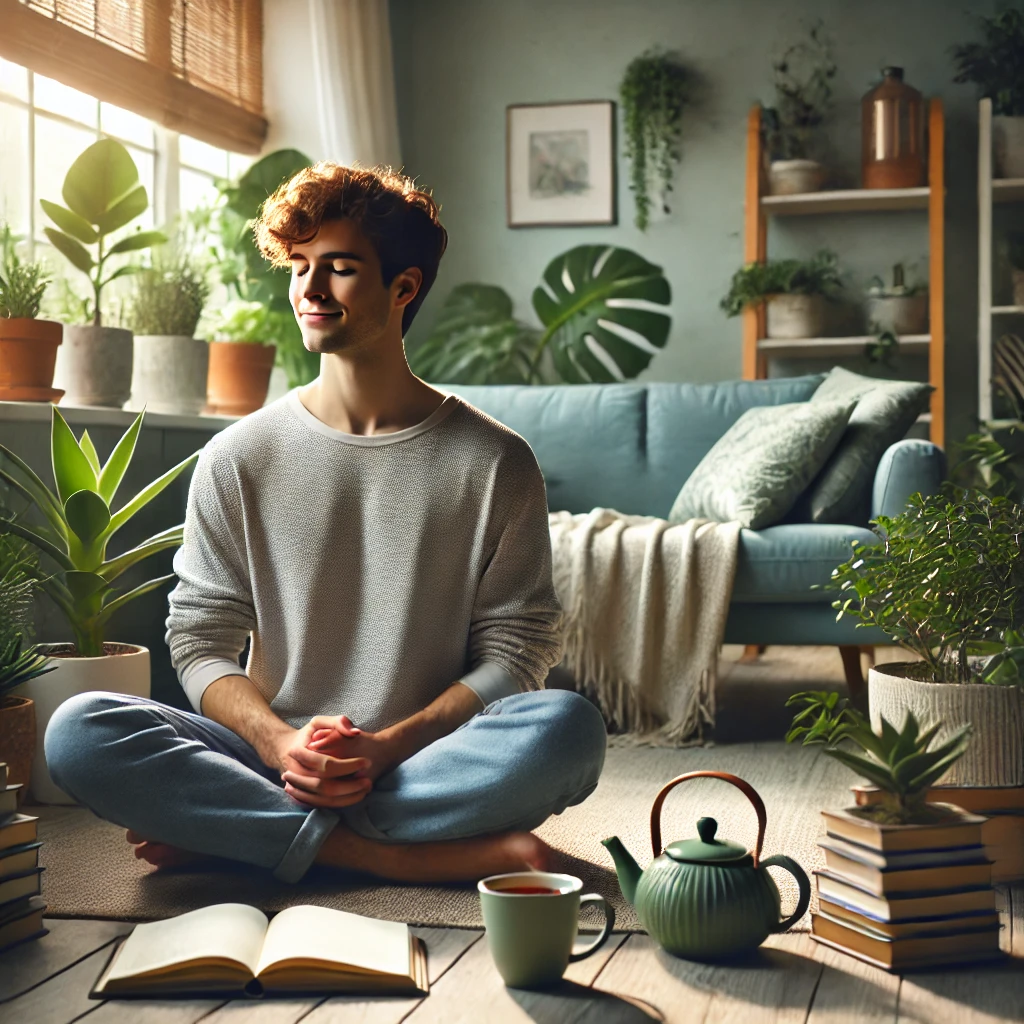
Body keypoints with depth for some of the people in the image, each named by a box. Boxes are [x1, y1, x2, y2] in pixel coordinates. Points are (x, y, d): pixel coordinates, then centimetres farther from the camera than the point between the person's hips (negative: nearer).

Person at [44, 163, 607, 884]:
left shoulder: (493, 461, 1)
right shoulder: (240, 460, 6)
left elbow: (514, 650, 0)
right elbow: (200, 640, 5)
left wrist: (391, 744, -16)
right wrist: (277, 740, -16)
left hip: (425, 759, 0)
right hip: (272, 757, 1)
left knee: (569, 727, -33)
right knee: (78, 731, -24)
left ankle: (215, 833, -23)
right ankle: (404, 857, -26)